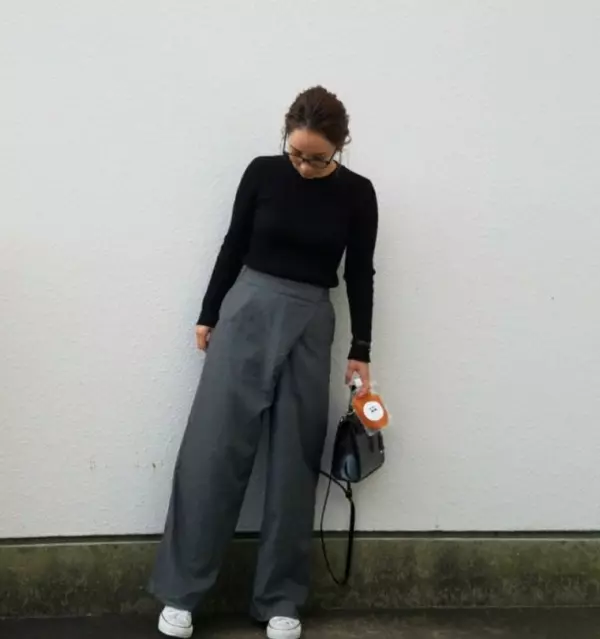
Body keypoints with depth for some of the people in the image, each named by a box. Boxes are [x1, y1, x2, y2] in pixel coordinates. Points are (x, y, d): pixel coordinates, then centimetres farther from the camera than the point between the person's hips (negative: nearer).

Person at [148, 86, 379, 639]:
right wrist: (208, 315, 8)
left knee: (295, 461, 4)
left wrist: (361, 351, 2)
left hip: (311, 324, 0)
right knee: (212, 451, -4)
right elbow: (234, 246, 6)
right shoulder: (262, 173, -1)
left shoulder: (356, 194, -1)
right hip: (247, 309, 0)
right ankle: (180, 592, 6)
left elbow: (360, 275, 3)